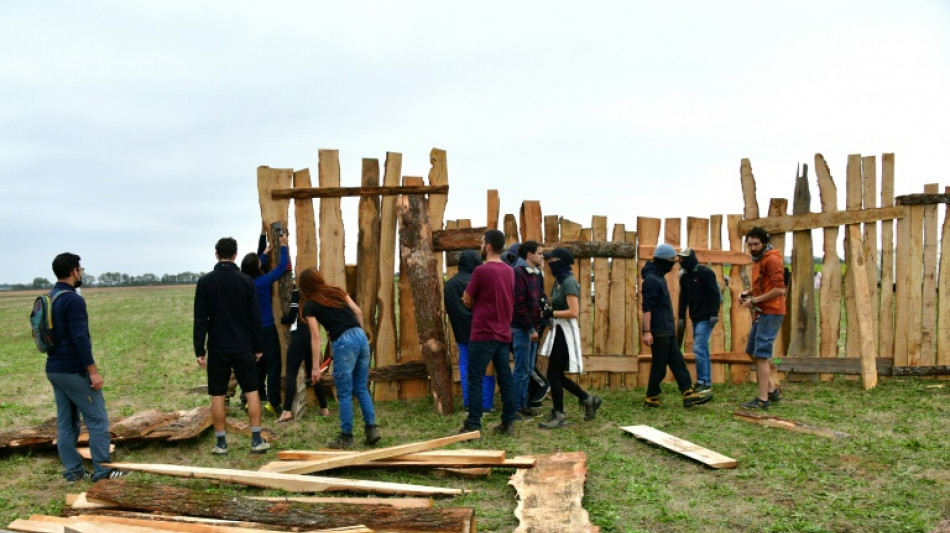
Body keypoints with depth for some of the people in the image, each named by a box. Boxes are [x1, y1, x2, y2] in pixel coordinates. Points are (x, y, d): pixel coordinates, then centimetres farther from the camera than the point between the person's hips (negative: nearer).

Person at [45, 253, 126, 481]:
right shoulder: (73, 300, -17)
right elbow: (80, 338, -22)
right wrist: (93, 371, -19)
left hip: (54, 370, 9)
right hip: (73, 371, -9)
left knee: (66, 422, 12)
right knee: (97, 419, -2)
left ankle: (73, 471, 17)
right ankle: (102, 470, 2)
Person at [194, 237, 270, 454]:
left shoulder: (205, 282, -3)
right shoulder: (246, 281, -2)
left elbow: (200, 319, -5)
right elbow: (255, 317, 0)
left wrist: (199, 350, 0)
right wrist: (258, 347, 8)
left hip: (218, 348, 0)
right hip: (243, 347, 1)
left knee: (217, 395, 8)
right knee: (251, 391, 9)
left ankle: (220, 442, 11)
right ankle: (257, 440, 7)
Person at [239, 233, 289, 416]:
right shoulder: (263, 282, -18)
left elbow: (255, 267, 21)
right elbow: (282, 268, -9)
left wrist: (265, 253, 31)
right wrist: (283, 246, 2)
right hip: (267, 329, -7)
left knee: (258, 365, 16)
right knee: (273, 365, 0)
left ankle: (259, 399, 21)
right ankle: (273, 403, -1)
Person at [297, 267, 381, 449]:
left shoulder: (310, 305, 3)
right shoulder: (337, 291, 17)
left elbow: (315, 337, -2)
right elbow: (358, 312, 11)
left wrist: (316, 367, -1)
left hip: (343, 342, -5)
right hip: (360, 336, 5)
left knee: (344, 394, 6)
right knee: (361, 388, 16)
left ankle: (346, 437, 13)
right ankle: (372, 428, 12)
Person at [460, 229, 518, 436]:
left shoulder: (482, 270, -14)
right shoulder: (509, 271, 9)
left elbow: (467, 300, -5)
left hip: (483, 334, -7)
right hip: (504, 333, 7)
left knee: (475, 380, -1)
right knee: (505, 378, 10)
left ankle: (473, 426, 0)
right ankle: (508, 423, 14)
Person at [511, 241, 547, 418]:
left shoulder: (537, 274, 14)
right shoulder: (518, 273, -13)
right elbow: (518, 304, -18)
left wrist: (536, 326, 6)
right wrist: (530, 328, -16)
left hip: (532, 327, 8)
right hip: (521, 328, -8)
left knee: (528, 369, 12)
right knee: (521, 370, -3)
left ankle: (523, 404, 20)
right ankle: (517, 407, 6)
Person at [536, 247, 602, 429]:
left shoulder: (569, 282, -16)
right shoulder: (559, 281, 13)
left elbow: (574, 312, -23)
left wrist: (551, 313, -18)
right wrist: (547, 310, 0)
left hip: (566, 332, -10)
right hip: (558, 331, 10)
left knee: (553, 374, -3)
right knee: (557, 374, 13)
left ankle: (559, 416, 7)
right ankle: (588, 399, 24)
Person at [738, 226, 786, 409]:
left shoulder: (771, 259, -13)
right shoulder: (758, 259, 16)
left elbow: (779, 289, -21)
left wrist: (754, 300, -17)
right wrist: (747, 294, 7)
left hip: (771, 313, -10)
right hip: (761, 313, 10)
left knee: (761, 355, -8)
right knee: (753, 351, 16)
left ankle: (763, 399, -2)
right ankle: (772, 390, 25)